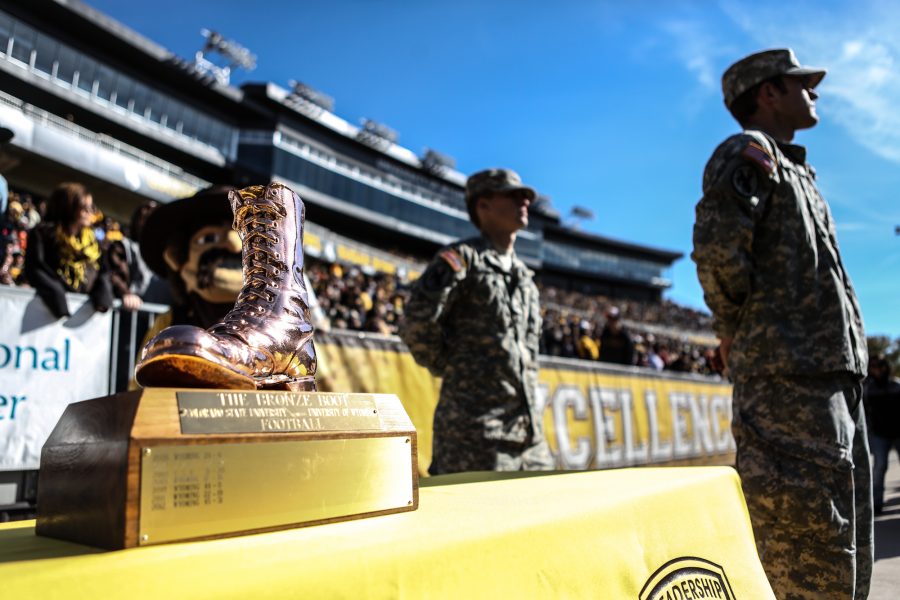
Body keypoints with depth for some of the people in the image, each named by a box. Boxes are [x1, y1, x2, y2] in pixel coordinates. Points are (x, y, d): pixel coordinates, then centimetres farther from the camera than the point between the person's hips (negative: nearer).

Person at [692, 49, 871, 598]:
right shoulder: (748, 153, 0)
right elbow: (716, 250, -18)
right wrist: (741, 331, -5)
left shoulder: (798, 172, 29)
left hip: (836, 377, 10)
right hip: (789, 380, -10)